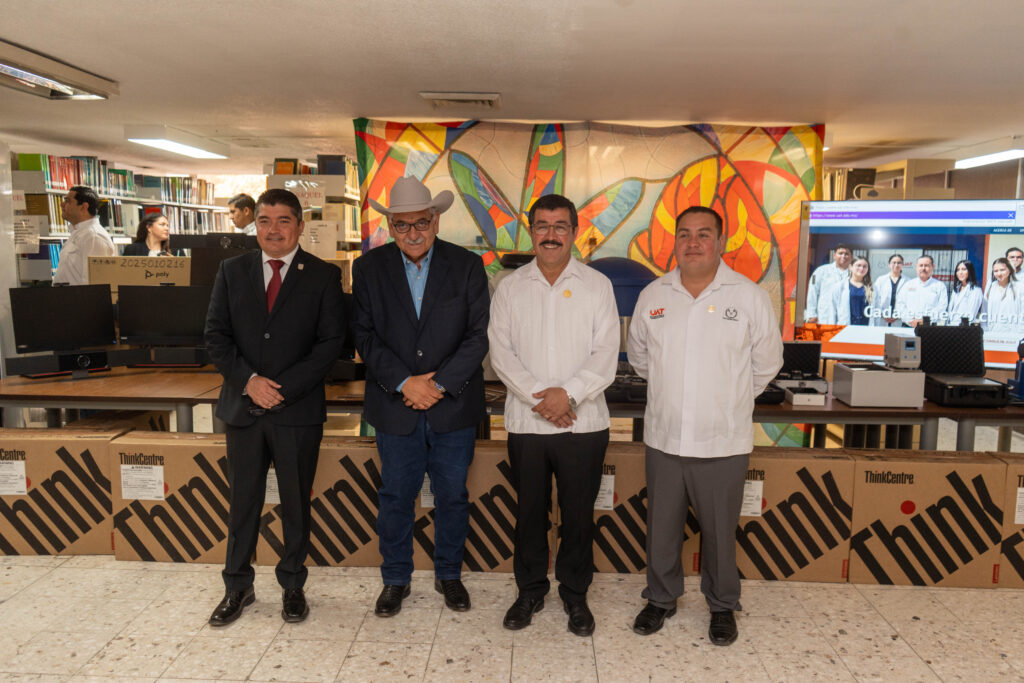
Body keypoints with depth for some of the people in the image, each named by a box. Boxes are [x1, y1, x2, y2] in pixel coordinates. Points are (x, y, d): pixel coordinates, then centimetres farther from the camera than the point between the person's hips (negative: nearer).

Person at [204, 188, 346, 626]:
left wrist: (284, 388, -15)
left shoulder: (323, 276, -1)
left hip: (298, 410, -2)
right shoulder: (232, 271, 7)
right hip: (242, 406, 2)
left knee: (296, 503, 10)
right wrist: (248, 380, -12)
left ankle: (293, 586, 28)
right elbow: (215, 335, 3)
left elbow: (331, 341, -7)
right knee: (242, 501, 13)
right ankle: (237, 587, 30)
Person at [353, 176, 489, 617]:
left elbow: (479, 335, -6)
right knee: (395, 498, 12)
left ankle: (449, 574, 34)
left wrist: (440, 384, -15)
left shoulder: (467, 266, -3)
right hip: (395, 406, 1)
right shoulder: (369, 268, 0)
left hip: (453, 405, 0)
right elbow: (365, 336, -3)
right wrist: (403, 382, -15)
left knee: (452, 497, 13)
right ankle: (395, 579, 33)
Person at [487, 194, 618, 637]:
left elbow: (606, 355, -4)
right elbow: (500, 351, -2)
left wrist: (569, 394, -17)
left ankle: (575, 593, 30)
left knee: (579, 513, 9)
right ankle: (530, 590, 32)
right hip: (525, 421, 1)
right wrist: (537, 396, -14)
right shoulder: (510, 287, 5)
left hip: (583, 422, -1)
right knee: (530, 510, 13)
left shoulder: (597, 286, 2)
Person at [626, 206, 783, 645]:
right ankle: (661, 598, 36)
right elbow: (638, 354, 16)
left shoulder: (750, 297, -6)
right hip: (664, 439, 2)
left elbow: (767, 362, 4)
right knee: (661, 526, 15)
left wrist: (732, 400, 12)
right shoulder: (652, 295, 2)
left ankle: (723, 605, 35)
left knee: (720, 530, 12)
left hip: (723, 442, -2)